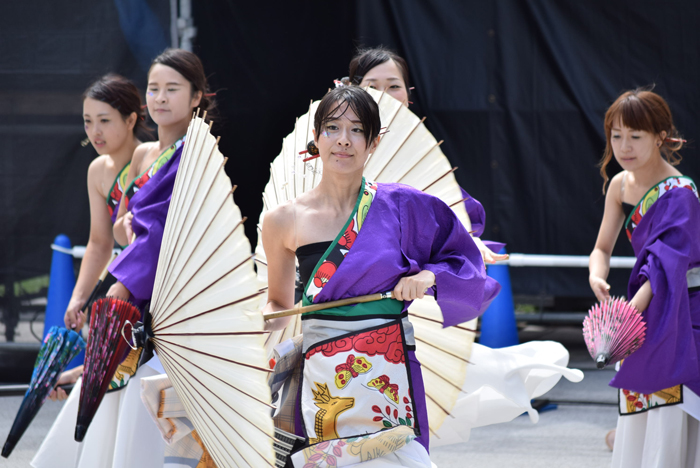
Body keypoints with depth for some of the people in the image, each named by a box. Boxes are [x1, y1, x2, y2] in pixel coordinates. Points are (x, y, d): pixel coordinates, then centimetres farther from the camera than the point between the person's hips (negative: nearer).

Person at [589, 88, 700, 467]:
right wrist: (597, 278, -14)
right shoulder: (621, 185, 2)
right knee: (638, 425, 10)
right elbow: (602, 249, 10)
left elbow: (667, 264, -31)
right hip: (645, 311, 7)